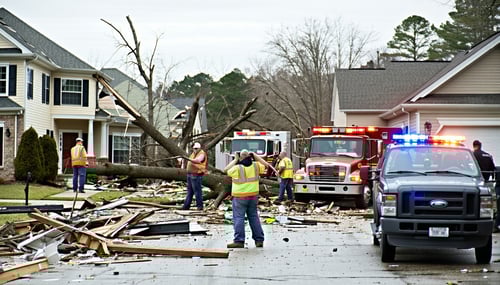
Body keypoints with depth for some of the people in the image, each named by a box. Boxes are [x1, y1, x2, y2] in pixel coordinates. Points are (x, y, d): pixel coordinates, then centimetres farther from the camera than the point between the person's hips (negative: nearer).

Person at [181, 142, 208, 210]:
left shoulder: (201, 154, -11)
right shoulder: (193, 153, 17)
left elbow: (197, 160, -31)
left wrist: (188, 159, -43)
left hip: (196, 175, -9)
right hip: (190, 174, 9)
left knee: (197, 191, -7)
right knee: (189, 191, 12)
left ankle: (200, 206, -1)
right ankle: (186, 205, 17)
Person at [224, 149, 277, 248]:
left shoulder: (237, 168, -14)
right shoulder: (255, 166, -1)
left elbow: (226, 170, 3)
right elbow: (266, 165, 18)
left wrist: (235, 160, 7)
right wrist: (255, 156, 15)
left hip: (240, 197, -5)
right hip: (253, 196, 5)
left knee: (238, 218, -2)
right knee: (254, 217, 13)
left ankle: (239, 241, -8)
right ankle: (259, 240, 14)